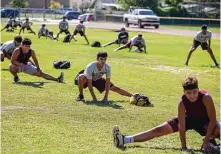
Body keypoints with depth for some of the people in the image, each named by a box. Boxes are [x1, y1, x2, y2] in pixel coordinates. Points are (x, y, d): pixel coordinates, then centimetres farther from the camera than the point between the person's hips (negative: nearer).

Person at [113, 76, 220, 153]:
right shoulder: (182, 102, -30)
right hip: (188, 118, 1)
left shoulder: (206, 98, -36)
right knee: (159, 130, -7)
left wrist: (206, 141, -31)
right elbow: (181, 125, -27)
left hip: (205, 120, -1)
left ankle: (211, 141, 0)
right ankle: (125, 140, -11)